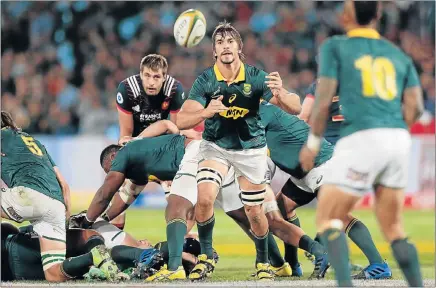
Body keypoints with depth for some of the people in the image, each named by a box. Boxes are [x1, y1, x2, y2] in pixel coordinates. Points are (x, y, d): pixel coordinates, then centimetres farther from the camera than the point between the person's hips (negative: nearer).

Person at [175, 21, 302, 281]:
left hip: (251, 148, 0)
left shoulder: (256, 77, -16)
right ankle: (206, 256, -1)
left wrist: (279, 94, -42)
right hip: (216, 146, 0)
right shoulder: (205, 81, -15)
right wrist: (205, 112, -42)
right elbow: (181, 121, -21)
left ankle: (263, 261, 30)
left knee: (254, 212, 5)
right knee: (205, 198, -22)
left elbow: (295, 108, -20)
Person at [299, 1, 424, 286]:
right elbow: (415, 107, 10)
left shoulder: (334, 47, 7)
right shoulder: (399, 55, 20)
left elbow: (324, 99, -1)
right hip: (399, 139, 5)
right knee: (394, 228, 15)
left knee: (328, 219, 2)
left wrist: (312, 144, 9)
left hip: (360, 138, -5)